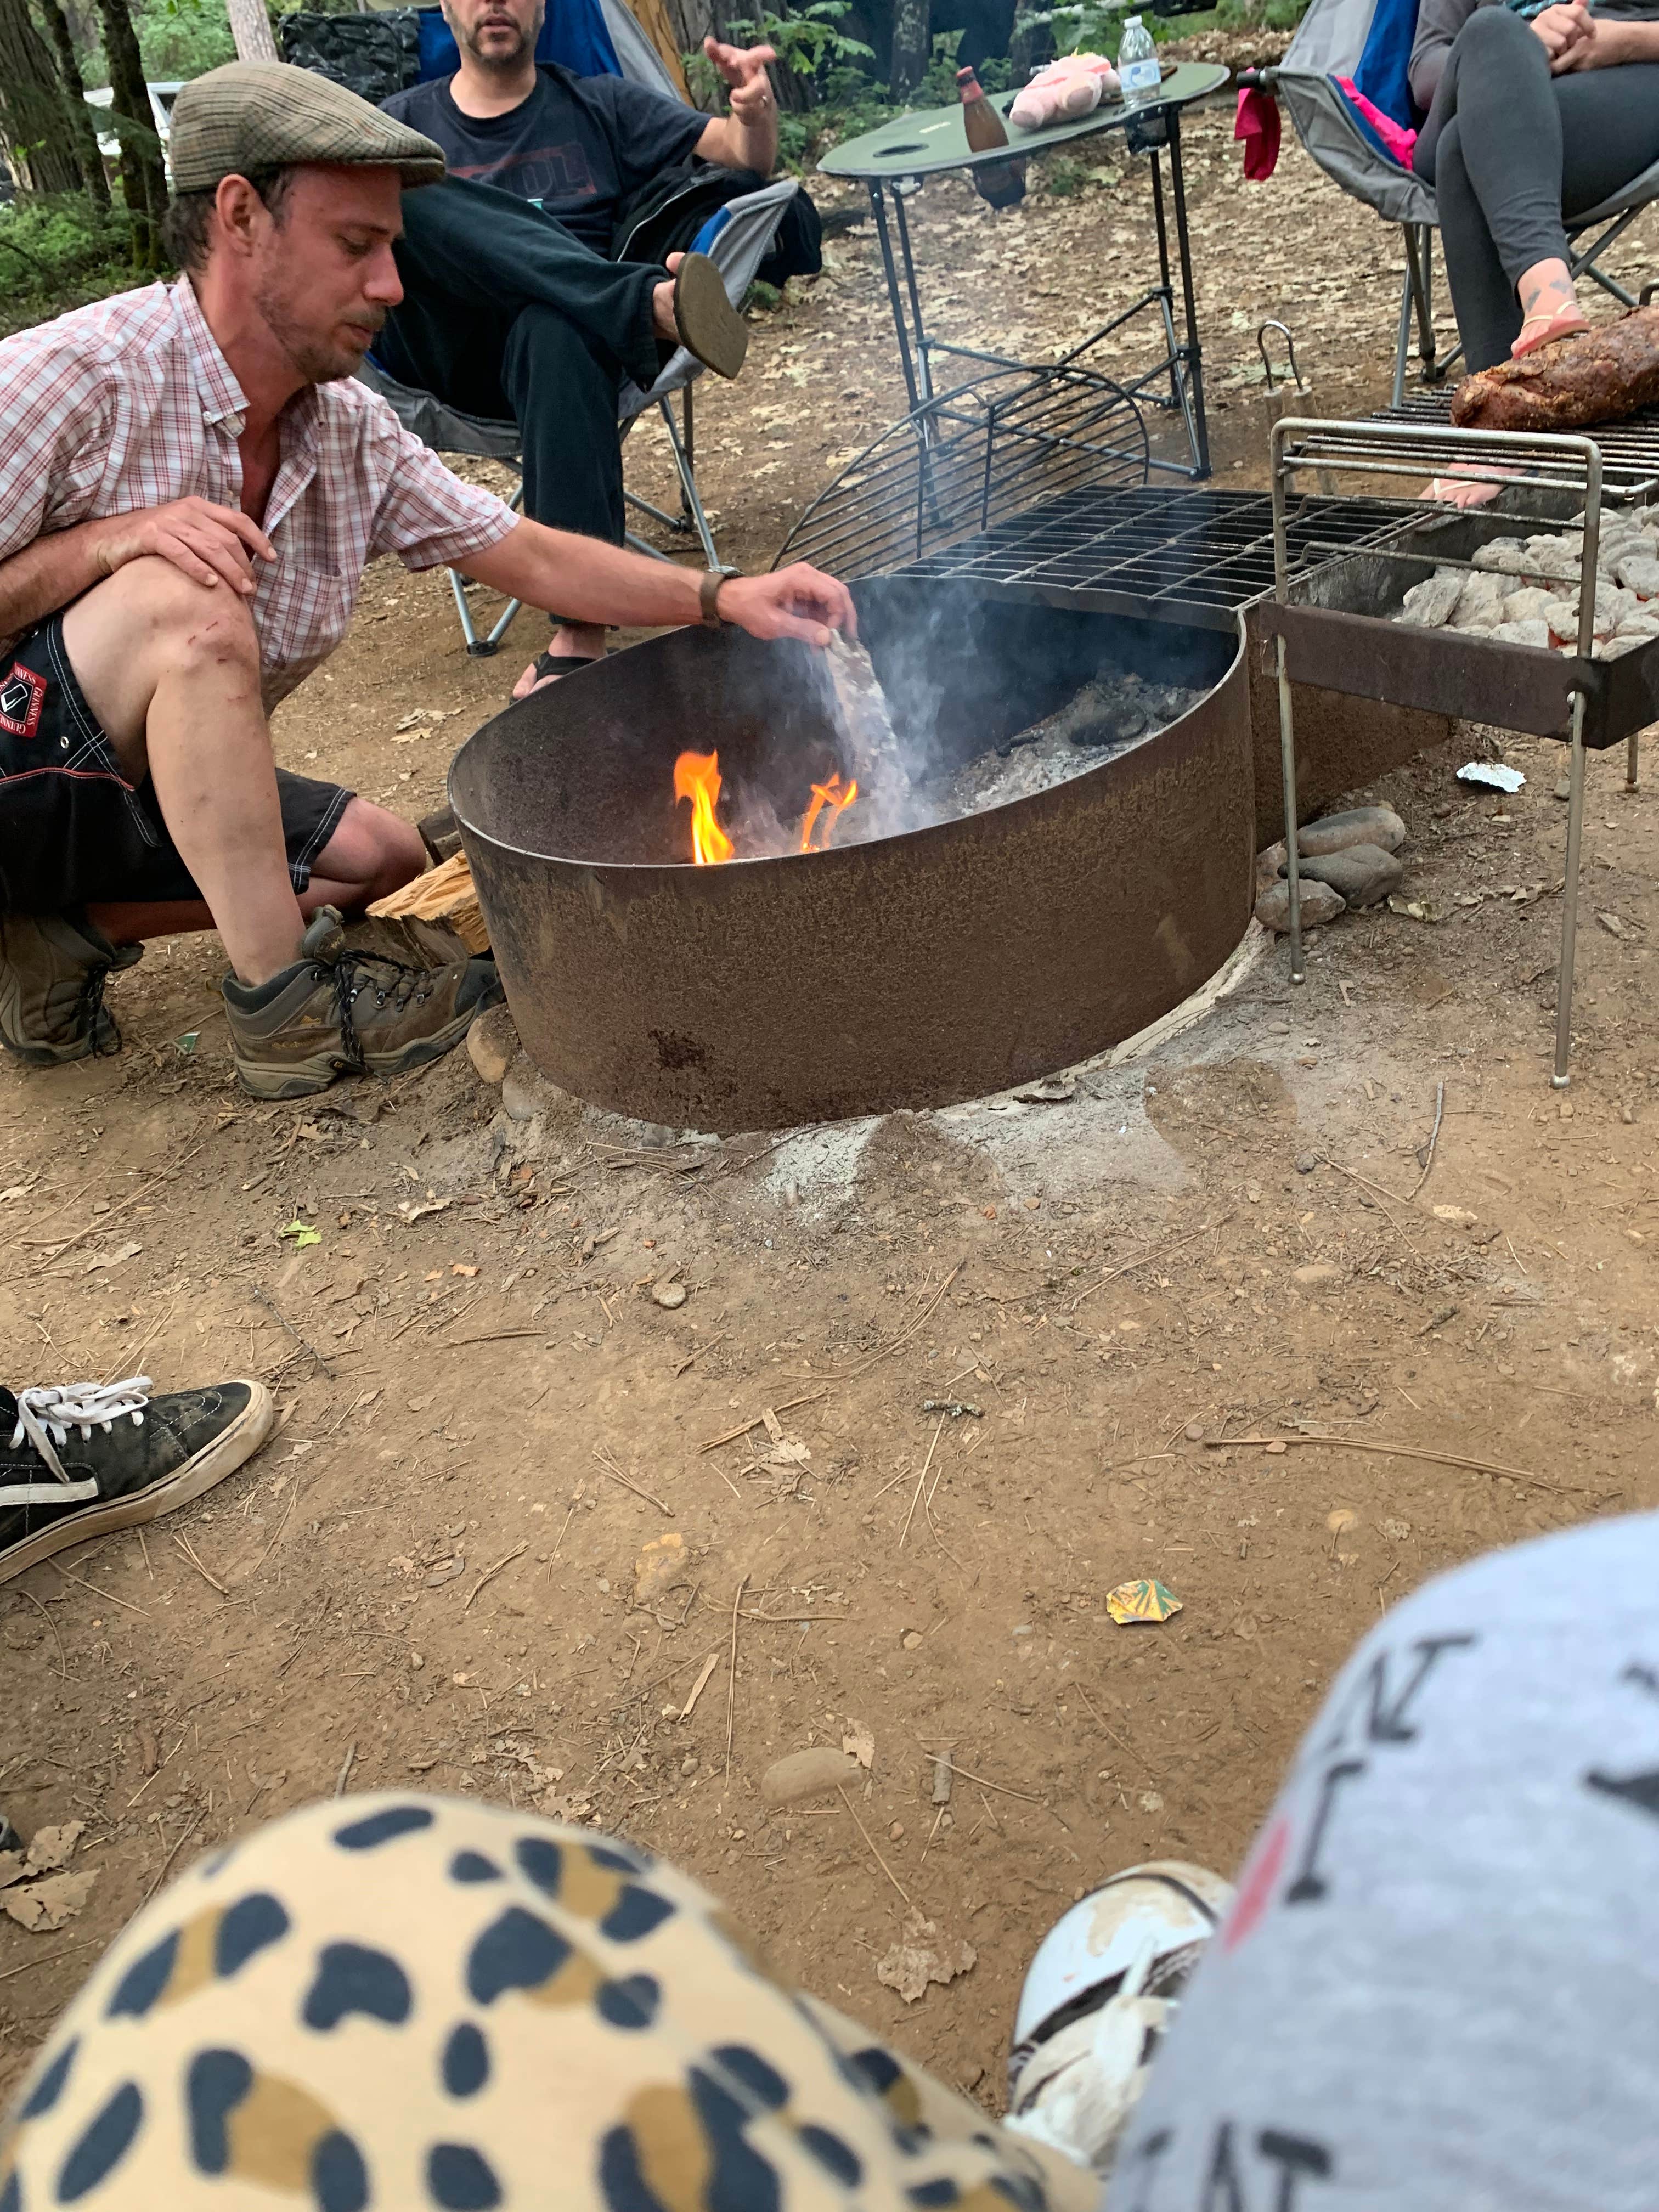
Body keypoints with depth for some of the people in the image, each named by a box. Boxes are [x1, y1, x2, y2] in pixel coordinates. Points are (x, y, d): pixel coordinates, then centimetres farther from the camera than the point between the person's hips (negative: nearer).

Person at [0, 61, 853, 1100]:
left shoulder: (352, 431, -1)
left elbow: (530, 557, 2)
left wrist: (723, 597, -8)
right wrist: (105, 543, -32)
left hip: (143, 793, 8)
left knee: (383, 858, 3)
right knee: (187, 603, -32)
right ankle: (288, 1005, -23)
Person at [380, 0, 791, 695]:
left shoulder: (601, 106, 23)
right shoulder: (403, 122, 24)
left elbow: (748, 161, 14)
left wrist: (756, 109, -10)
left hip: (559, 322, -1)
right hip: (439, 348, 1)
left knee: (555, 332, -40)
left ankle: (579, 637, -48)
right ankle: (649, 300, -40)